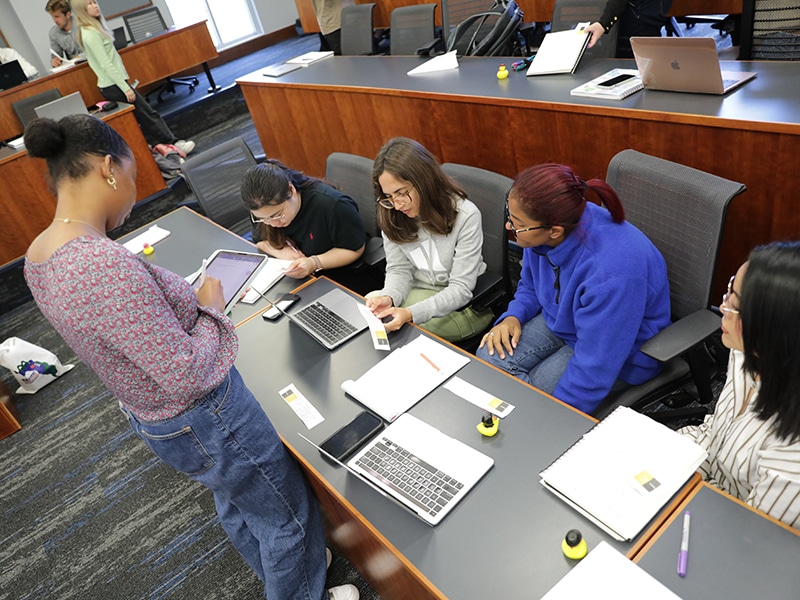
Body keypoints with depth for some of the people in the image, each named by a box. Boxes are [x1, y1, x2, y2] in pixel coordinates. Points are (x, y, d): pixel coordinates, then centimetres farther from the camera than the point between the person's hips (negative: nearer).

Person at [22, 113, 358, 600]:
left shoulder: (39, 257, -4)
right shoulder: (106, 264, -35)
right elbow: (188, 374, -30)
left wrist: (185, 302, 5)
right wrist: (211, 309, -15)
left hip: (150, 417, 10)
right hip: (206, 421, -10)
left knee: (236, 503, 32)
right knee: (286, 515, 16)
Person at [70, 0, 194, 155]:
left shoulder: (91, 29, 13)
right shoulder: (90, 33, -18)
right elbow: (105, 64, -21)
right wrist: (125, 87, -22)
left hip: (110, 85, 9)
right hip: (114, 86, -9)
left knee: (140, 118, 12)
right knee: (148, 114, -2)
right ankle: (172, 144, 6)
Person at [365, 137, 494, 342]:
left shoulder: (465, 216, -23)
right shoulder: (391, 216, -8)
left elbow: (460, 289, -22)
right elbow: (399, 269, -2)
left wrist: (411, 314, -37)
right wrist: (389, 297, -26)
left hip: (461, 303, -5)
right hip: (417, 292, 5)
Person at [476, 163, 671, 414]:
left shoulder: (611, 272, -39)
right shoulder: (541, 231, -15)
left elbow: (594, 368, -31)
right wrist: (513, 316, -11)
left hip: (621, 351, -7)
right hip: (559, 320, 7)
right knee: (489, 357, -14)